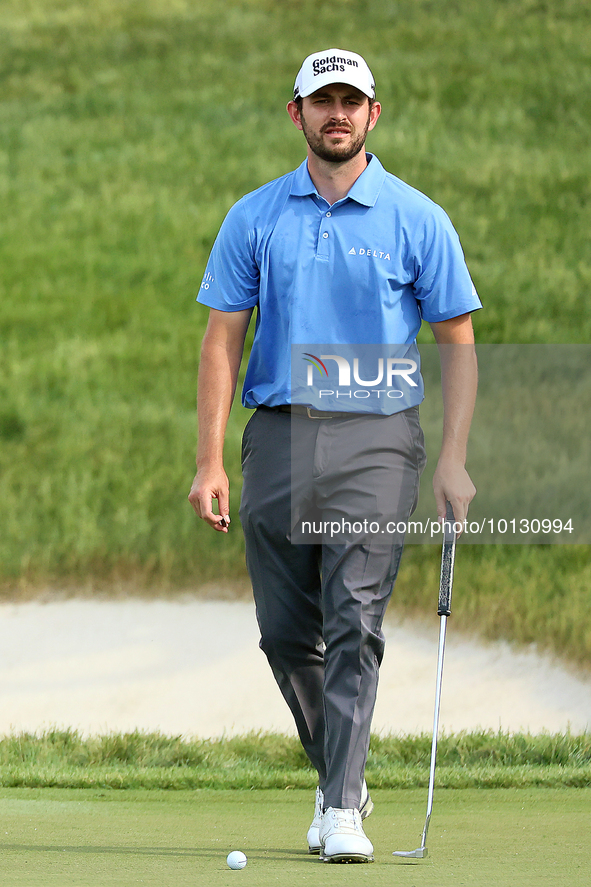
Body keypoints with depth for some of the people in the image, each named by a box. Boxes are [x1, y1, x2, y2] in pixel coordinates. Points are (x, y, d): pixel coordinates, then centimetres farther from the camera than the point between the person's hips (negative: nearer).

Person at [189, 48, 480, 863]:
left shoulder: (417, 221, 2)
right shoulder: (254, 219, 7)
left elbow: (457, 341, 5)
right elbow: (223, 340, 7)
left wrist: (454, 458, -5)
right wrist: (210, 460, -1)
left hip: (375, 438, -3)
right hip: (278, 436, 3)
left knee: (355, 626, -13)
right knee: (287, 632, 7)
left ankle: (342, 810, -14)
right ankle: (340, 774, 27)